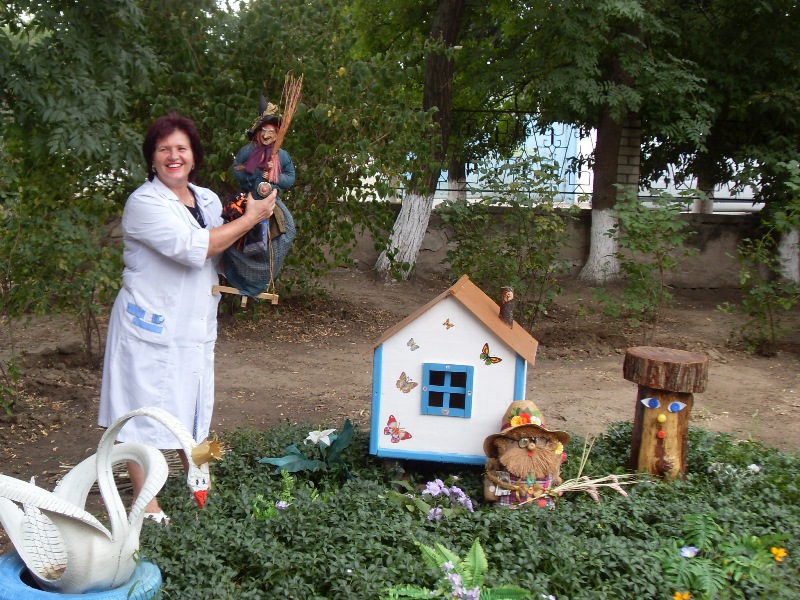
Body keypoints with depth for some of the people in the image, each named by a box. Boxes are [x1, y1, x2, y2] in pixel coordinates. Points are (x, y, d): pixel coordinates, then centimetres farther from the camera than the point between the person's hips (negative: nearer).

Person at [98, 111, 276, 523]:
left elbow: (223, 257, 23)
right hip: (151, 325, -7)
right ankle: (147, 503, 14)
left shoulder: (208, 200, 9)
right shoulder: (144, 203, -14)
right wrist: (250, 218, -18)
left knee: (193, 410, 17)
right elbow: (194, 248, -25)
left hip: (194, 326, 7)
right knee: (145, 411, 2)